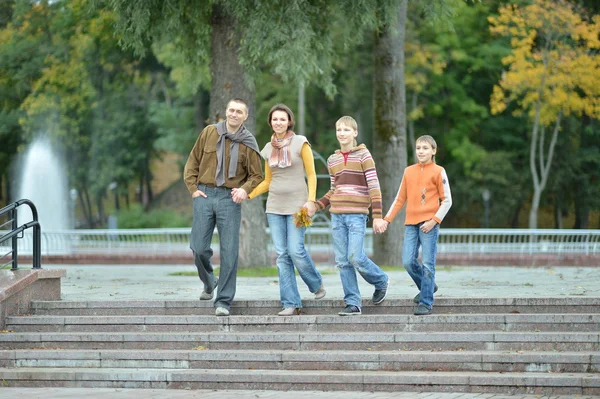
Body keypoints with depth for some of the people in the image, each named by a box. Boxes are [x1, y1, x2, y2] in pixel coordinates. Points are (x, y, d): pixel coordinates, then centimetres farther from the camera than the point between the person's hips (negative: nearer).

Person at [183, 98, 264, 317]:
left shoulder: (248, 143, 1)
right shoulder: (209, 133, 4)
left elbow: (256, 176, 6)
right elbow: (193, 162, 11)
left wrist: (245, 189, -13)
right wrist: (193, 188, 1)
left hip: (230, 199, -1)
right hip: (205, 195, 1)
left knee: (229, 252, -4)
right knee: (199, 248, -1)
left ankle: (223, 301, 2)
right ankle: (209, 282, 29)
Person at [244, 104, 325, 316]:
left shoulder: (300, 143, -3)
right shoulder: (268, 149, 10)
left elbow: (311, 175, -3)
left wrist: (311, 201, -14)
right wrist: (248, 194, 4)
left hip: (296, 205, -5)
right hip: (275, 206, 5)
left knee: (296, 250, -12)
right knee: (282, 255, -1)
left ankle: (316, 283, 17)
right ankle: (291, 303, 1)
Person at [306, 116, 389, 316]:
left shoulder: (363, 155, -3)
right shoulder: (332, 160, 14)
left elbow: (374, 187, -7)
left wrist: (377, 216, -13)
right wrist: (316, 206, 7)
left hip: (357, 215, -5)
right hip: (337, 215, 5)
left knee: (356, 257, -13)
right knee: (343, 261, 1)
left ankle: (381, 281, 14)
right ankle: (352, 303, 6)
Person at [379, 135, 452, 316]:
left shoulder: (438, 172, -1)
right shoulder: (409, 171, 12)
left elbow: (447, 200, -2)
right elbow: (400, 199, 16)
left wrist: (434, 220, -13)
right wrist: (387, 219, 8)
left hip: (428, 223, -5)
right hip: (411, 222, 5)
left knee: (427, 264, -6)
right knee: (408, 261, -2)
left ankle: (426, 303, -2)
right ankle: (428, 287, 23)